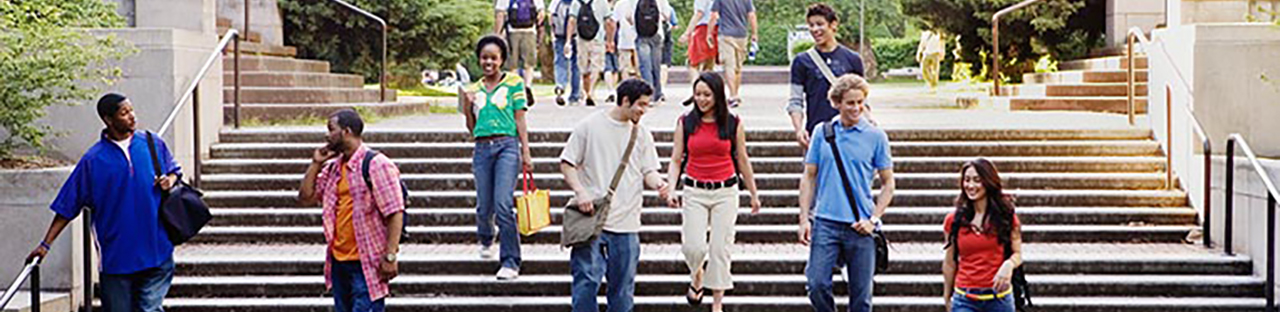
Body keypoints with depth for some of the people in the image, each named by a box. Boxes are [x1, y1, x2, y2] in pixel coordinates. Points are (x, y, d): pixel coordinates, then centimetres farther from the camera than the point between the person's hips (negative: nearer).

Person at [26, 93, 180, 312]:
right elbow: (67, 207, 1)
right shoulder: (93, 159, -3)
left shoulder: (153, 144, 3)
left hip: (156, 251, 1)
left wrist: (170, 180, -4)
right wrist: (45, 244, -2)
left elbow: (174, 170, 20)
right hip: (115, 256, -1)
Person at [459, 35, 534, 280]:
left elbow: (520, 120, 3)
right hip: (482, 148, 4)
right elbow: (472, 129, 17)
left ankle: (510, 262, -10)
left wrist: (526, 154, -3)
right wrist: (467, 108, -1)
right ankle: (485, 241, 41)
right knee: (484, 207, 7)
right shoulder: (474, 90, 15)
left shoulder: (513, 83, 5)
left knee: (503, 204, -16)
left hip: (507, 146, -4)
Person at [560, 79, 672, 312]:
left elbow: (648, 170, 12)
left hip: (626, 222, 4)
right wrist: (580, 191, -13)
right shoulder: (590, 126, -1)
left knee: (623, 284, 8)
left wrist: (659, 184, -11)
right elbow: (567, 163, 2)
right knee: (586, 278, -8)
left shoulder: (642, 133, 10)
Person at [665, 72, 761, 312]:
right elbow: (676, 160, 3)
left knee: (720, 248, -1)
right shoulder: (685, 123, 1)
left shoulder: (733, 124, 0)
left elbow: (742, 161, 8)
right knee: (693, 246, -8)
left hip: (725, 191, 0)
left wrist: (754, 194, 13)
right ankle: (697, 276, 27)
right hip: (694, 192, 0)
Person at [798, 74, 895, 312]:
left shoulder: (876, 136, 1)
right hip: (825, 223, 1)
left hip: (860, 227, -1)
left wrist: (873, 219, -7)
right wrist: (804, 218, 2)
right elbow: (809, 177, 10)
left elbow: (888, 184, 5)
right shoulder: (822, 132, 6)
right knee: (817, 284, -9)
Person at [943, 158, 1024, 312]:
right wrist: (947, 298, 15)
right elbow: (949, 263, 9)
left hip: (998, 298, 0)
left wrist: (1009, 265, -20)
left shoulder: (1006, 217, 0)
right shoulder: (954, 220, 2)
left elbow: (1017, 254, 4)